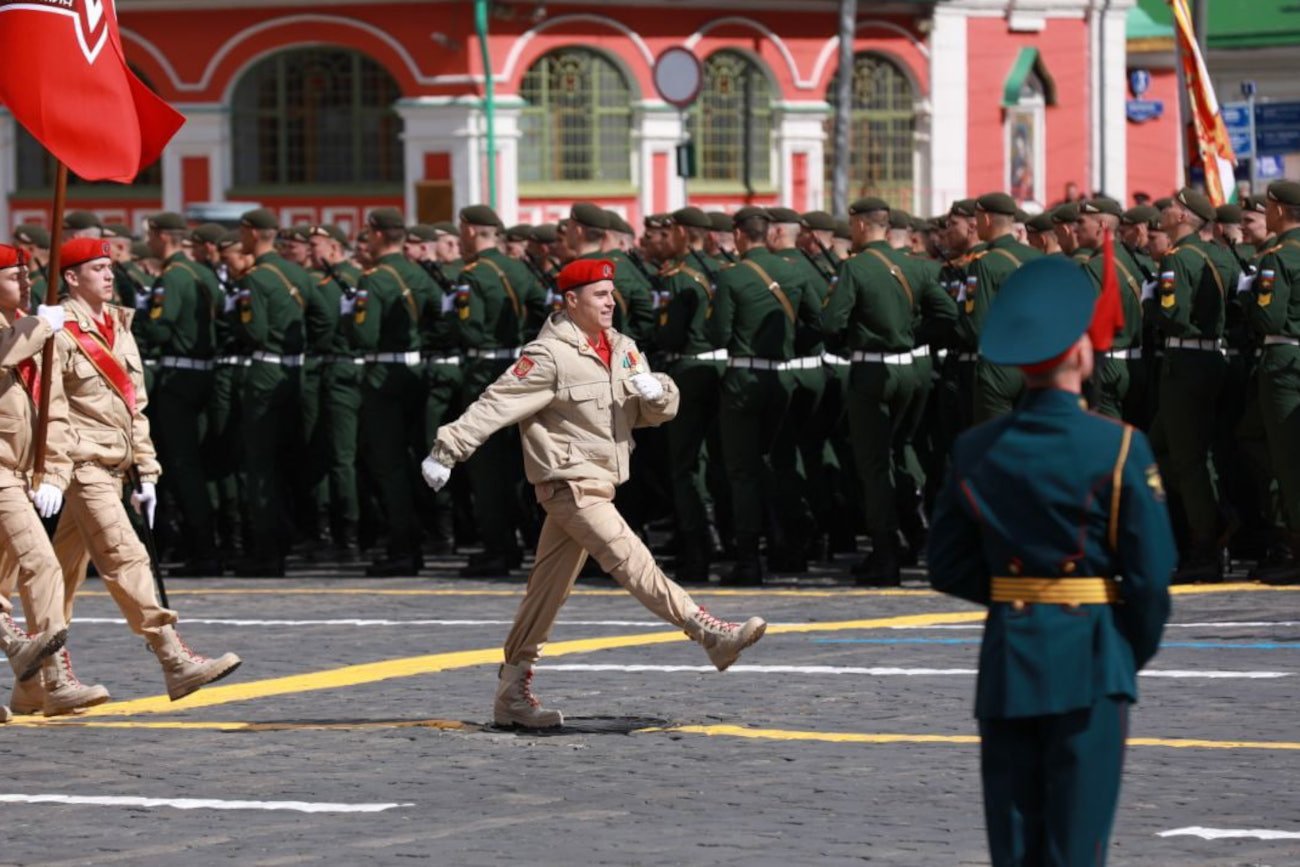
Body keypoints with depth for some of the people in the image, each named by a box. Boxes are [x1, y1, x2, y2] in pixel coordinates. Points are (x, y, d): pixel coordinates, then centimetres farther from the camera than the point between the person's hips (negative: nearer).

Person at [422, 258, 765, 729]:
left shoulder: (622, 349, 11)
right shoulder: (549, 355, -13)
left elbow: (661, 410, 11)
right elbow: (497, 404, -16)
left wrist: (656, 391, -13)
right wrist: (447, 450, -19)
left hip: (597, 486, 8)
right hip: (568, 482, -8)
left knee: (548, 588, 11)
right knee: (633, 562, -16)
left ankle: (512, 694, 14)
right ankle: (712, 635, -23)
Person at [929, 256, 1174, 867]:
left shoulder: (974, 451, 2)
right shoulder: (1119, 448, -10)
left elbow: (949, 568, 6)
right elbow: (1152, 571, -9)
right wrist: (1139, 651, 7)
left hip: (1007, 657, 4)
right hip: (1090, 657, -4)